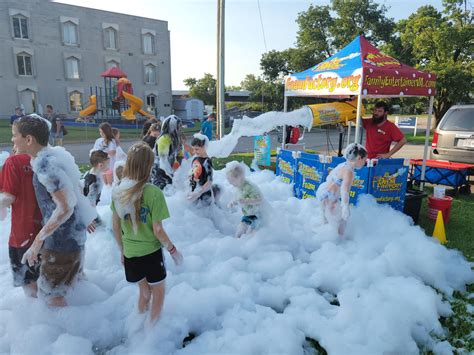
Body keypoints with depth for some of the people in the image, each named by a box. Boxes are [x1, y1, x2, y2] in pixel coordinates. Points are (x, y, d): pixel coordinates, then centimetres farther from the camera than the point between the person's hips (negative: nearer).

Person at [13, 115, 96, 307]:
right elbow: (76, 189, 14)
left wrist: (38, 240, -22)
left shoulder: (44, 165, -24)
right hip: (73, 231, 9)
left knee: (49, 291, 8)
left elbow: (65, 208, -27)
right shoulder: (55, 154, 4)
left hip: (63, 238, -9)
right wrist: (84, 216, 24)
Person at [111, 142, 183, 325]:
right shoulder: (153, 193, -23)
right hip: (151, 252, -5)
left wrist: (122, 250, 16)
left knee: (144, 291, 28)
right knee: (158, 292, 21)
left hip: (130, 253, 5)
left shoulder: (117, 191, -7)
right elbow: (157, 230, -19)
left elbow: (115, 227, 2)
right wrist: (173, 250, -4)